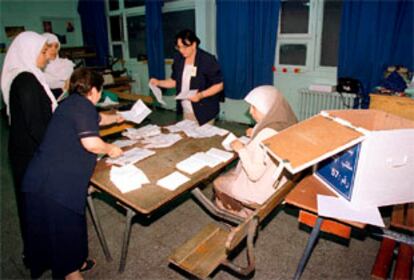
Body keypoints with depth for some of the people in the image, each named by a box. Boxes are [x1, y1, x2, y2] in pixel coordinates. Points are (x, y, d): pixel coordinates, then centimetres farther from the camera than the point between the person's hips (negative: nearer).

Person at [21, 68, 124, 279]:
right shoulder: (83, 105, -10)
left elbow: (97, 119, 40)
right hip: (57, 183, -10)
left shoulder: (71, 103, 20)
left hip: (44, 180, 10)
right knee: (68, 228, 5)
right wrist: (110, 149, -2)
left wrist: (115, 118, 57)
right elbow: (90, 142, -22)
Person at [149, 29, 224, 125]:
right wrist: (158, 82, -3)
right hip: (187, 110, 5)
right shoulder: (179, 59, 2)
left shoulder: (208, 60, -15)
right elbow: (175, 81, 13)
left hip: (205, 111, -5)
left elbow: (219, 85, -13)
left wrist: (201, 95, -27)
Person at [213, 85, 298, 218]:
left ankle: (244, 215, 29)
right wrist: (256, 134, 3)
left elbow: (254, 174, -30)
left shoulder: (266, 135, -33)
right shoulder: (285, 124, -6)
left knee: (218, 183, 12)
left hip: (262, 191, -8)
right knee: (229, 174, 25)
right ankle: (248, 213, 30)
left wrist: (241, 149, -20)